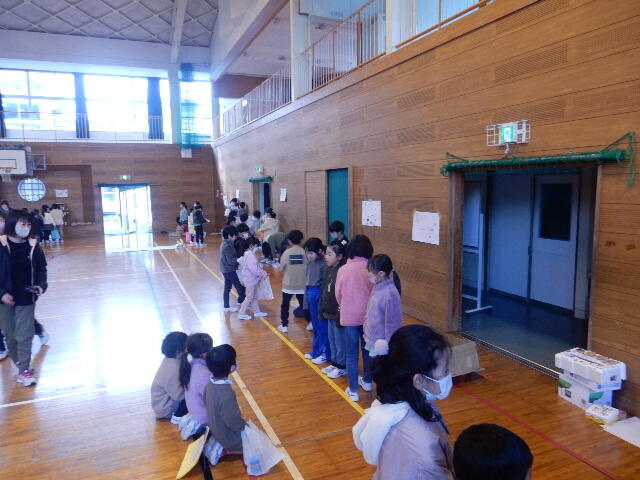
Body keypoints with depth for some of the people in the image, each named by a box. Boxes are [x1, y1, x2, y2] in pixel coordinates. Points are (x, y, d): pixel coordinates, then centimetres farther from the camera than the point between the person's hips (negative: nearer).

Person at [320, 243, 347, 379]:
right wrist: (322, 309, 14)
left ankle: (342, 366, 23)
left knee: (340, 341, 6)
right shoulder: (327, 270, 5)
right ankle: (335, 363, 36)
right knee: (332, 340, 20)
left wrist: (340, 316, -21)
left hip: (338, 314, -9)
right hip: (329, 313, 9)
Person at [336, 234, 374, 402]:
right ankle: (367, 381, 38)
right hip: (368, 315, 1)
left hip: (349, 316, -1)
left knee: (351, 354, 10)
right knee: (367, 349, 21)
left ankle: (353, 390, 16)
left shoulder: (343, 269, -11)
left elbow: (338, 294, 1)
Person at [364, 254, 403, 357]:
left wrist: (387, 348, -15)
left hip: (381, 345, -8)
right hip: (372, 341, 8)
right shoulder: (377, 286, -1)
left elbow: (392, 323, -21)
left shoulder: (390, 295, -27)